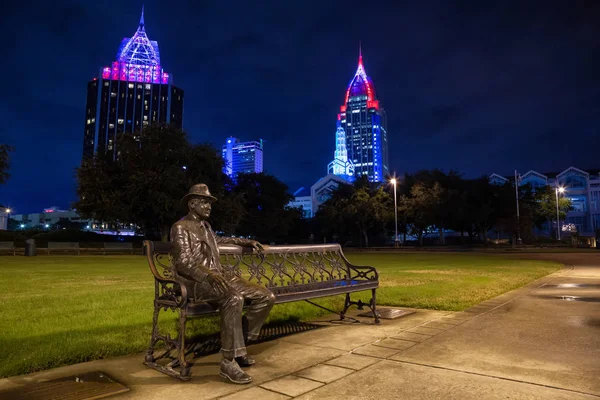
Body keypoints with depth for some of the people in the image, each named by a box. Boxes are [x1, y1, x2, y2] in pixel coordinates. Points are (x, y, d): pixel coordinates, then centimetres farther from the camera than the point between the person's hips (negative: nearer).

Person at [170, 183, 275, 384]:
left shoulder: (205, 226, 21)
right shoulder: (180, 227, -5)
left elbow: (220, 240, 43)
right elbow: (183, 263, -16)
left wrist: (248, 242, 40)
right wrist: (209, 275, -33)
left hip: (219, 277, 8)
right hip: (198, 282, -8)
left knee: (266, 297, -8)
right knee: (234, 298, -40)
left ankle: (238, 343, 0)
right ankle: (229, 361, -30)